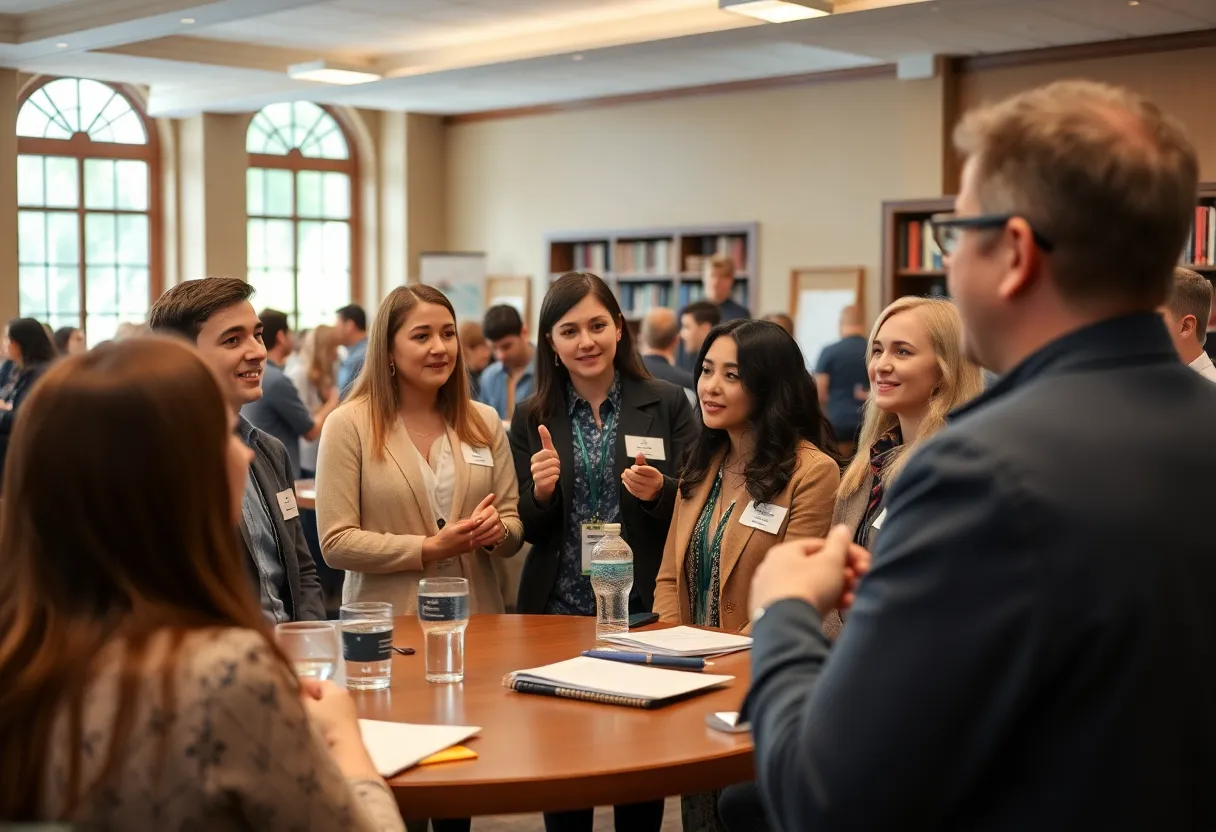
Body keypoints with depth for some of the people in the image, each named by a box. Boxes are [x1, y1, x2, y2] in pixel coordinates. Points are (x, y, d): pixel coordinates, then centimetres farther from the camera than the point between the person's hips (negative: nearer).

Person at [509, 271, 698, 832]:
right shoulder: (532, 418, 4)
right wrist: (541, 491, -16)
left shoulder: (668, 404, -2)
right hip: (558, 612, 2)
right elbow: (529, 530, 5)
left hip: (642, 610, -1)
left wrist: (661, 492, -20)